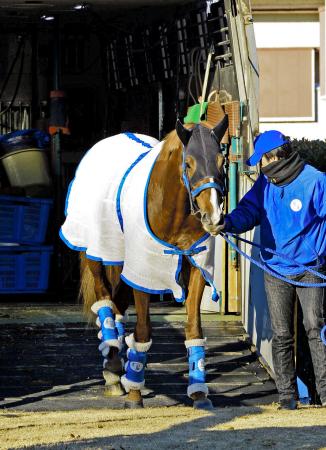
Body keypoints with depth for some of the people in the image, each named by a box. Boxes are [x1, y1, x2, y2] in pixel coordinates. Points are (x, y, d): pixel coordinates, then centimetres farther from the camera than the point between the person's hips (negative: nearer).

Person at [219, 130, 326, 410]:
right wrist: (228, 223, -16)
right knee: (282, 335, 6)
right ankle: (287, 393, 12)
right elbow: (249, 211, 4)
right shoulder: (265, 183, 5)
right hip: (276, 271, 5)